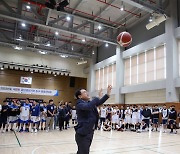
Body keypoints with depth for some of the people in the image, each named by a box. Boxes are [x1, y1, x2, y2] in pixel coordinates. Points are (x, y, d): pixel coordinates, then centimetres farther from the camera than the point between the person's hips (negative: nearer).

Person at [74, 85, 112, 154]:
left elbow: (99, 102, 13)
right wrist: (98, 97, -26)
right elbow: (88, 107, -34)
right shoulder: (79, 104, -15)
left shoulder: (89, 102, 12)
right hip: (83, 133, -9)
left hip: (90, 132, 9)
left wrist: (108, 94, 1)